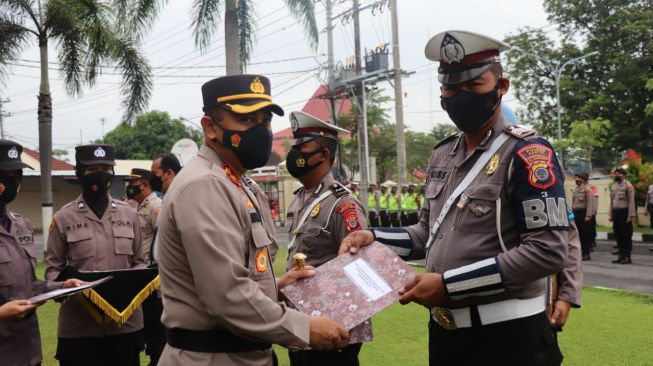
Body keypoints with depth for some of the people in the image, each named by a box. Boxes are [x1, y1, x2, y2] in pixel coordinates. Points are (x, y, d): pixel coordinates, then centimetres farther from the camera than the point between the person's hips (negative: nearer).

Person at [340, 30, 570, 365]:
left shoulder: (526, 153, -14)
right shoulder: (442, 155, 9)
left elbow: (548, 250, -21)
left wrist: (450, 283, -22)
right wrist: (374, 237, 0)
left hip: (506, 336, -7)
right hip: (444, 329, 7)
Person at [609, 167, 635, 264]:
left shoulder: (628, 185, -7)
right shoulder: (613, 186, 13)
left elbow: (631, 201, -11)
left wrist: (631, 216, -16)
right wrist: (610, 215, 12)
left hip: (625, 212, -6)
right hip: (616, 212, 6)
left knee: (626, 236, -1)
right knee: (618, 235, 9)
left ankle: (627, 257, 3)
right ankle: (621, 255, 16)